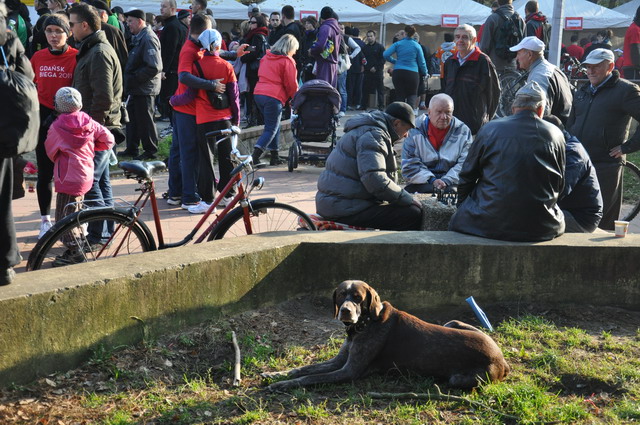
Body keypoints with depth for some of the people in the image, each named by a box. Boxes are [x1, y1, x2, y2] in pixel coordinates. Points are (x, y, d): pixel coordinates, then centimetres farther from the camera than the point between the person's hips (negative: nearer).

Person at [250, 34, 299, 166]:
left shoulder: (266, 57, 17)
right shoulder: (287, 61, -4)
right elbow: (291, 84, -4)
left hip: (259, 94, 7)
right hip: (274, 97, -7)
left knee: (274, 125, 19)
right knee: (271, 129, -2)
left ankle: (275, 156, 19)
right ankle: (255, 155, -17)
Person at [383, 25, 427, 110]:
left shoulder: (398, 44, 2)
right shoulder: (417, 46, 2)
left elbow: (385, 54, -5)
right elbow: (422, 62, 4)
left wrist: (394, 61, 11)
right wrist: (425, 73, 18)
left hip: (398, 72, 1)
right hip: (412, 73, -1)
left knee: (399, 96, 10)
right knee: (412, 96, 7)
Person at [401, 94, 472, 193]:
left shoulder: (463, 131, 8)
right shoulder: (414, 132, 4)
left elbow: (465, 164, -1)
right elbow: (409, 166, -3)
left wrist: (446, 181, -17)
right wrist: (432, 180, -16)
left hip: (451, 184, 0)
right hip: (422, 184, 0)